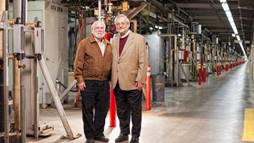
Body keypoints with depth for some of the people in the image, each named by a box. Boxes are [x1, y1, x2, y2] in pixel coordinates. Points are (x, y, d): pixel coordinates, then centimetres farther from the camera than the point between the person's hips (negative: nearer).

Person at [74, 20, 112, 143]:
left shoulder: (109, 45, 14)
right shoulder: (84, 43, 0)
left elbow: (111, 63, 18)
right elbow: (78, 63, -5)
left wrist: (110, 79, 11)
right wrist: (80, 80, -11)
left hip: (104, 83, 5)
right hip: (88, 82, -5)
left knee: (102, 109, 9)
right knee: (88, 110, 1)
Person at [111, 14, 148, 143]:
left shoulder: (138, 39, -3)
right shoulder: (113, 41, 11)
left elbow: (143, 62, -7)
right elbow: (112, 61, 12)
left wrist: (140, 80, -13)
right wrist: (112, 79, 5)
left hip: (133, 82, -4)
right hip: (118, 83, 5)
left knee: (135, 111, 6)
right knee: (121, 110, 13)